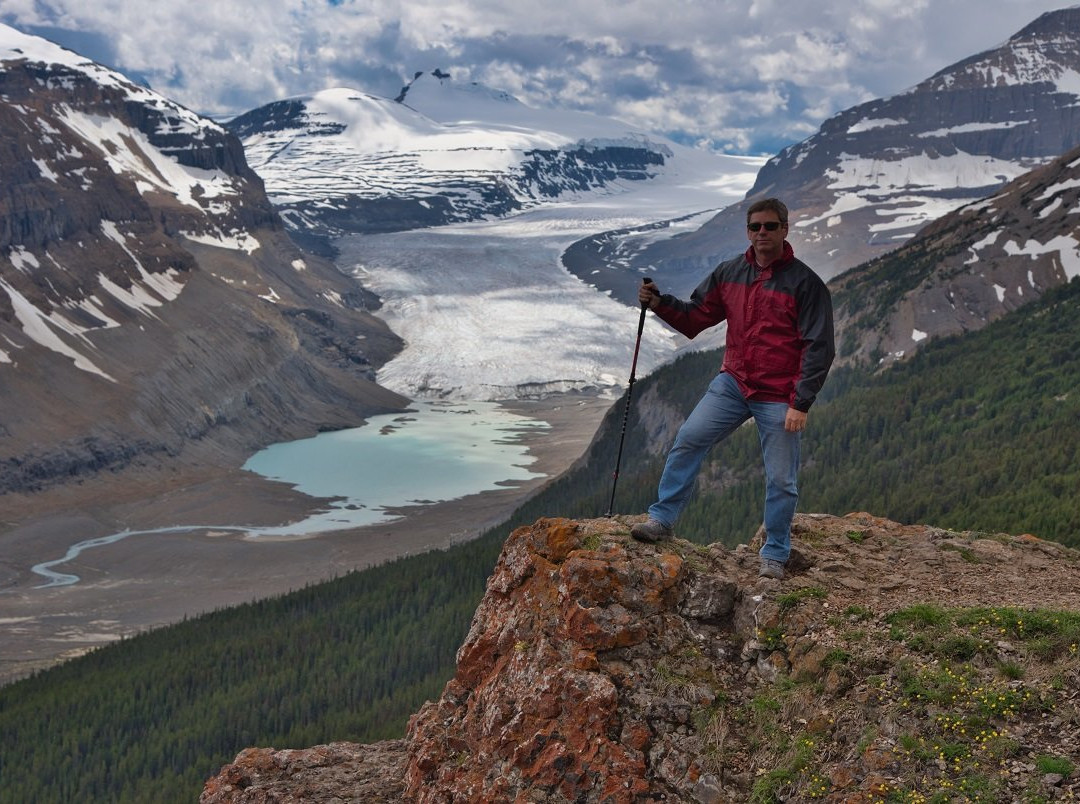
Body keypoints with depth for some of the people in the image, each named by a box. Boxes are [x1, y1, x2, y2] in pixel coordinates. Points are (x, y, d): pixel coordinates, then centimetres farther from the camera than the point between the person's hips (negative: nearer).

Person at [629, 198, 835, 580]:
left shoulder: (805, 283, -11)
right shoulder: (729, 273, 4)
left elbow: (819, 347, -11)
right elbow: (695, 317, 10)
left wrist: (801, 403, -16)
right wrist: (659, 303, -9)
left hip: (779, 399, -4)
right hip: (732, 383, 4)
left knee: (781, 480, 3)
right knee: (688, 440, -8)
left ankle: (774, 555, 19)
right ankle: (662, 519, 3)